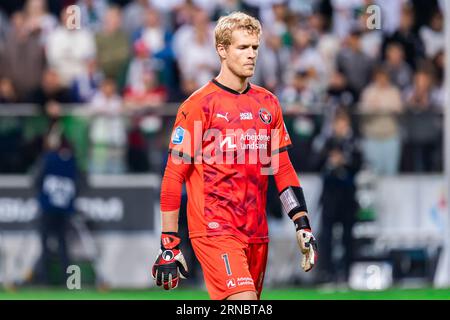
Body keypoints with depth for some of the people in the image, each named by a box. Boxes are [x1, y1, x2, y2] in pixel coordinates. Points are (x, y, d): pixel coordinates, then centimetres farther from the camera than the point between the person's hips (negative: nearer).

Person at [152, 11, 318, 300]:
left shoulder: (268, 103, 12)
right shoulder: (199, 105, -5)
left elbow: (283, 168, 18)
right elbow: (173, 176, -5)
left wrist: (303, 225, 10)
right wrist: (169, 245, -8)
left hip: (256, 232, 6)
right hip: (214, 232, -6)